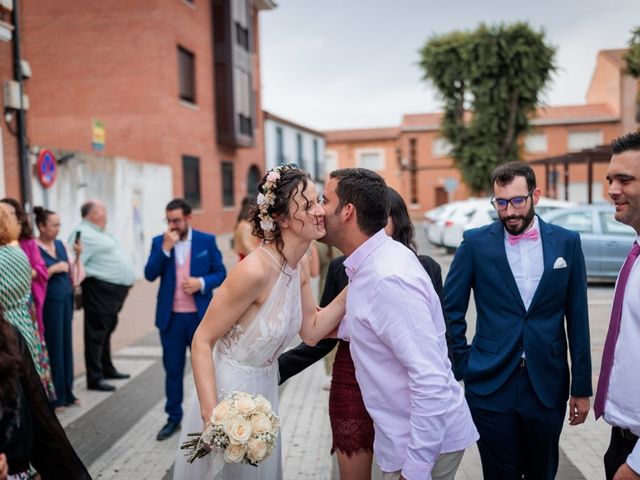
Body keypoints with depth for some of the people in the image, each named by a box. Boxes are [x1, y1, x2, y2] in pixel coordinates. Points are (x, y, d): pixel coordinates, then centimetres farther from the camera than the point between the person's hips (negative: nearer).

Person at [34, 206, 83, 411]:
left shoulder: (60, 244, 10)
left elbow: (71, 273, 12)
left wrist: (77, 256, -2)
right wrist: (54, 269, -18)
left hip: (66, 299, 7)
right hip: (49, 302, -7)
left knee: (66, 344, 11)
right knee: (53, 347, -2)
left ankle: (66, 392, 21)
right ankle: (53, 396, 8)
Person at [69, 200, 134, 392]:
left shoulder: (99, 232, 18)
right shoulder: (83, 235, -15)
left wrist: (125, 282, 20)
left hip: (114, 290, 10)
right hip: (100, 290, -10)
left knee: (106, 331, 20)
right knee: (96, 334, -5)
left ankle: (107, 369, 32)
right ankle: (95, 378, 0)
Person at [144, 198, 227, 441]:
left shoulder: (207, 241, 0)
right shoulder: (159, 242, 3)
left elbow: (220, 273, 1)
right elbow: (150, 274, -7)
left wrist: (202, 282, -18)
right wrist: (165, 248, -17)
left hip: (200, 316, -1)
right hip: (171, 317, 1)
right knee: (173, 370, 10)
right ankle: (173, 418, 22)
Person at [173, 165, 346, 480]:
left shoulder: (300, 264, -4)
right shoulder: (255, 270, -28)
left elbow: (311, 331, 1)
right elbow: (202, 341, -23)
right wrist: (211, 416, -30)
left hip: (265, 388, 8)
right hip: (228, 389, -7)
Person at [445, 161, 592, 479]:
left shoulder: (567, 243, 0)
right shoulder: (475, 243, -4)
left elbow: (577, 319, 2)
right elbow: (451, 309, 2)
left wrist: (582, 386, 3)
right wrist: (460, 364, -2)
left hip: (547, 385, 2)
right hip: (491, 385, -1)